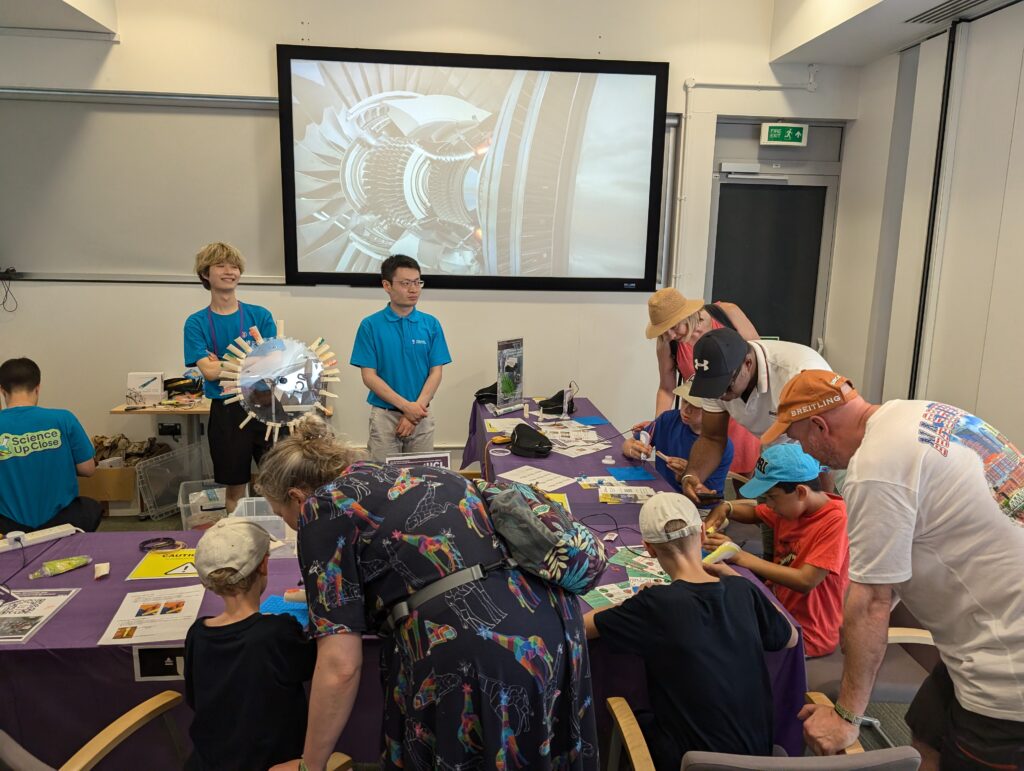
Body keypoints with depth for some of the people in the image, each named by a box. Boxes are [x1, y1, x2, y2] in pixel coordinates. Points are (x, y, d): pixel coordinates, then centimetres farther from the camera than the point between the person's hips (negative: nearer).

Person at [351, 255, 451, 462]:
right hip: (384, 416, -2)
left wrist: (416, 409, -13)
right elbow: (369, 376, -8)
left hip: (422, 417, 2)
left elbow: (435, 373, 0)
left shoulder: (431, 324, 2)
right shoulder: (370, 325, -5)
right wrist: (406, 406, -17)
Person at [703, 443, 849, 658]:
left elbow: (805, 581, -28)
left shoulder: (836, 521, -23)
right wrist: (726, 508, -6)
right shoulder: (792, 506, -1)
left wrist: (740, 556, -26)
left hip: (807, 634, -7)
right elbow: (755, 512, 16)